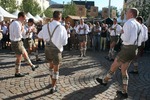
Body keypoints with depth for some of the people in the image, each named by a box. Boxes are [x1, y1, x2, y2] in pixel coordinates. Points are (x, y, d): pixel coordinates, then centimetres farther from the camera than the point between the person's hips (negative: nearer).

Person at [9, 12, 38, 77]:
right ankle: (17, 73, 21)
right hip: (17, 43, -10)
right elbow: (18, 36, -26)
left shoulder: (13, 23, 10)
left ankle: (32, 66, 32)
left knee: (25, 54, 19)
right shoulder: (17, 24, -23)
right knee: (19, 58, 5)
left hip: (18, 42, 10)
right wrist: (22, 29, -12)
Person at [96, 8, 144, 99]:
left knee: (114, 67, 11)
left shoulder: (129, 23, -14)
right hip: (134, 50, 9)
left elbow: (126, 38, -22)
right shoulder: (139, 25, 12)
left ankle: (104, 81, 33)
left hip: (127, 49, -9)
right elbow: (140, 40, 16)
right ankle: (124, 92, 21)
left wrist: (122, 35, 0)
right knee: (124, 70, 17)